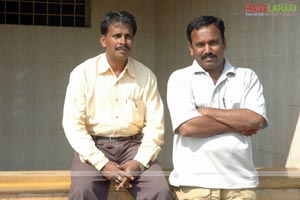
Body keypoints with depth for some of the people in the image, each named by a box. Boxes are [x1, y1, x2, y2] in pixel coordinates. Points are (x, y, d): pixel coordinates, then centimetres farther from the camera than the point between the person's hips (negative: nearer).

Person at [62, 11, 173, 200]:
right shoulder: (83, 73, -3)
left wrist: (139, 162, -14)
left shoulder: (146, 76, 3)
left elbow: (155, 125, 2)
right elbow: (73, 124, -8)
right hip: (94, 146, -2)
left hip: (133, 145, 2)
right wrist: (103, 163, -17)